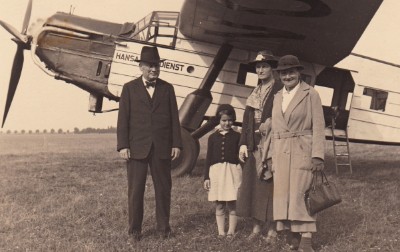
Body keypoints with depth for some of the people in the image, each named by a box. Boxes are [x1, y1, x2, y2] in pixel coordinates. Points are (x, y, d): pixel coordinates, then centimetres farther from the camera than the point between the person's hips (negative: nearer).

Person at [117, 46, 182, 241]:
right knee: (135, 190, 4)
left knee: (163, 188, 7)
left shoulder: (167, 88, 10)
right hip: (137, 148, -1)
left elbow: (174, 118, 7)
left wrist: (176, 144, 0)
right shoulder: (129, 88, 5)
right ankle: (134, 229, 16)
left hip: (162, 148, 2)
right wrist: (123, 146, -7)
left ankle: (163, 226, 20)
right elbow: (123, 119, 1)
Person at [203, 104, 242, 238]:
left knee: (232, 204, 1)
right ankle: (221, 232, 13)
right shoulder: (213, 137, 8)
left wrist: (243, 175, -1)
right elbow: (208, 158, 9)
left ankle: (231, 231, 9)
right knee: (219, 205, 6)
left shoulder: (237, 136, 5)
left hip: (233, 171, -1)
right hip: (216, 171, 2)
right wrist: (206, 177, 4)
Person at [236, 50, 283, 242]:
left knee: (270, 183, -4)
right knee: (252, 182, 8)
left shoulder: (279, 90, -4)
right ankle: (257, 225, 19)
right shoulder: (254, 93, 16)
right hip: (254, 145, 7)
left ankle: (272, 229, 5)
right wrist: (243, 143, 7)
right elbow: (247, 120, 13)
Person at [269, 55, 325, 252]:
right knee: (284, 194, 4)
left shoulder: (311, 94, -1)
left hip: (303, 151, -5)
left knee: (301, 193, -8)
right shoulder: (278, 97, 16)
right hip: (281, 152, 6)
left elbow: (318, 126, -6)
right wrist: (273, 156, 12)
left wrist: (317, 155, -14)